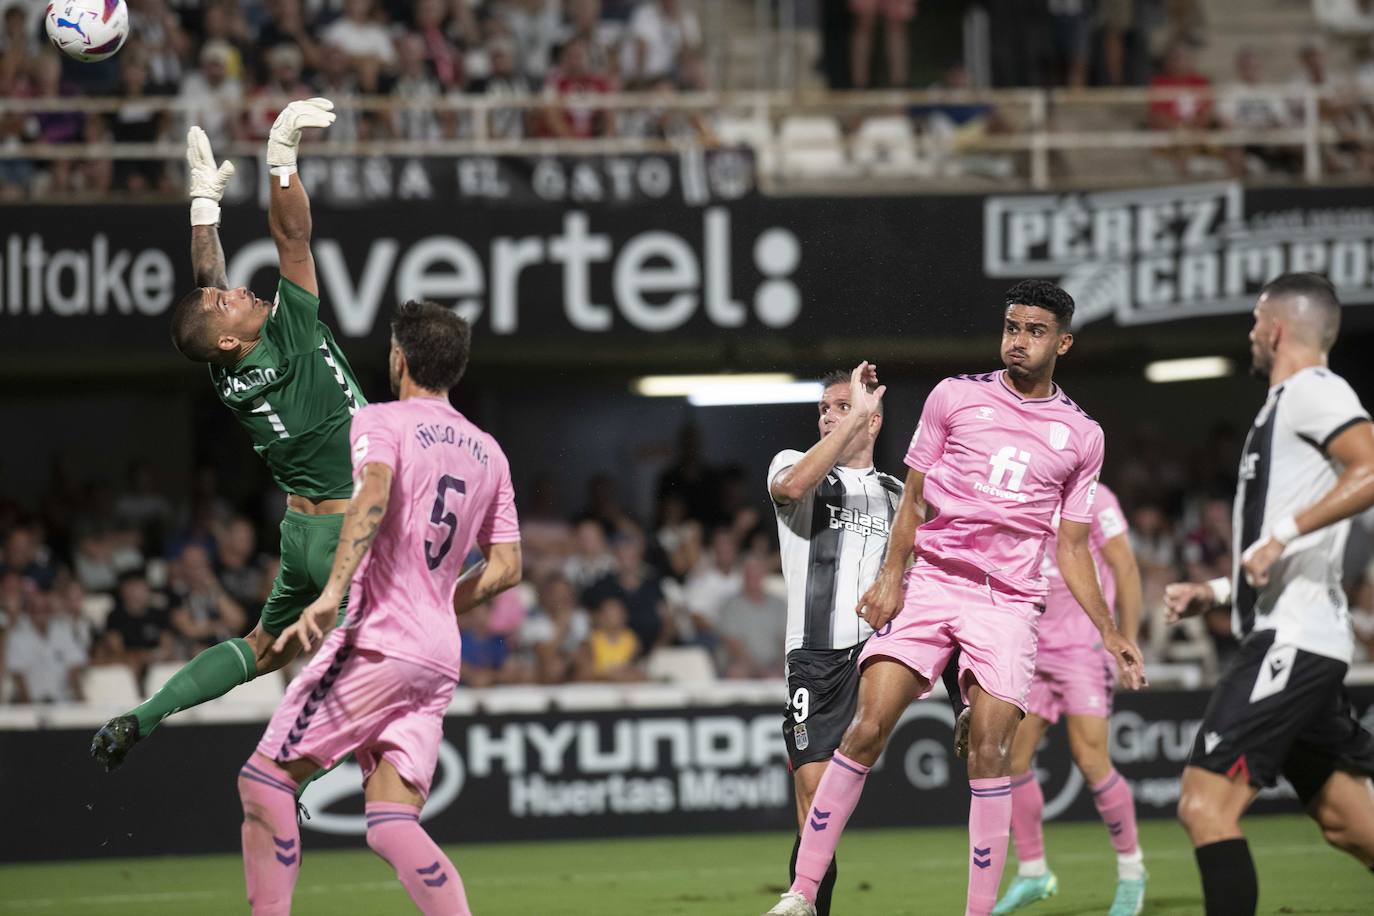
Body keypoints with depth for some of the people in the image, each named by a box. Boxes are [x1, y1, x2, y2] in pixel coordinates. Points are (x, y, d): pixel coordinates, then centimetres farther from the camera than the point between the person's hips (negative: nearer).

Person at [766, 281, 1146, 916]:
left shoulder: (1081, 436, 10)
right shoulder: (955, 396, 7)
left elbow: (1072, 550, 14)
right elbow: (913, 496, 10)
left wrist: (1110, 634, 6)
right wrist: (891, 575, -4)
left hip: (1009, 602, 0)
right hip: (930, 583, 0)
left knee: (989, 752, -12)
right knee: (868, 727, -13)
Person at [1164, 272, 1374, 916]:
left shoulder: (1312, 392, -7)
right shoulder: (1285, 406, 23)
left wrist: (1284, 533, -26)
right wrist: (1215, 592, 22)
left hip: (1293, 640, -11)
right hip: (1286, 639, 11)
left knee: (1205, 805, -16)